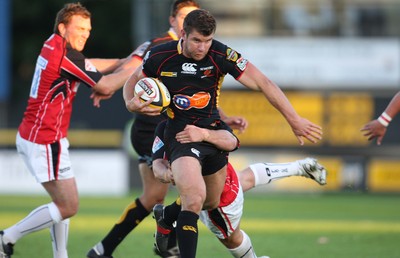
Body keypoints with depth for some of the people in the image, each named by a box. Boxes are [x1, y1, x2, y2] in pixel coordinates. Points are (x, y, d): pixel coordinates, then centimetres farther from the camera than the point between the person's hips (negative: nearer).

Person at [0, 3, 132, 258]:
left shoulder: (54, 44, 9)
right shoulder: (65, 55, -19)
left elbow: (91, 65, 22)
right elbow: (105, 87, -14)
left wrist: (123, 61, 10)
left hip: (32, 134, 10)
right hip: (45, 141, -10)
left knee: (65, 202, 16)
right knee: (68, 206, -4)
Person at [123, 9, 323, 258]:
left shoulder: (222, 55, -16)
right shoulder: (160, 56, -13)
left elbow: (263, 83, -13)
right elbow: (134, 79, 7)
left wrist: (294, 119, -14)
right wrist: (131, 103, -16)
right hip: (180, 133, -3)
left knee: (212, 203, 17)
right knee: (195, 197, -26)